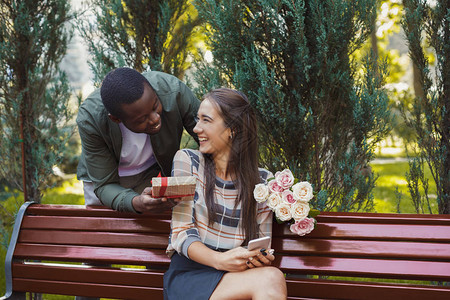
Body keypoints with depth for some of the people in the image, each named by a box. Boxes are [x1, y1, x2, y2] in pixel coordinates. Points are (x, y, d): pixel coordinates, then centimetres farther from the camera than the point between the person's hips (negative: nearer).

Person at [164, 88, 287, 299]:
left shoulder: (262, 181, 8)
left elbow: (262, 244, 12)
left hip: (235, 276, 3)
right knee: (271, 279, -31)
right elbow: (181, 234, -4)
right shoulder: (187, 161, 3)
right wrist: (219, 260, -22)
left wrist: (261, 258, -13)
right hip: (188, 273, -3)